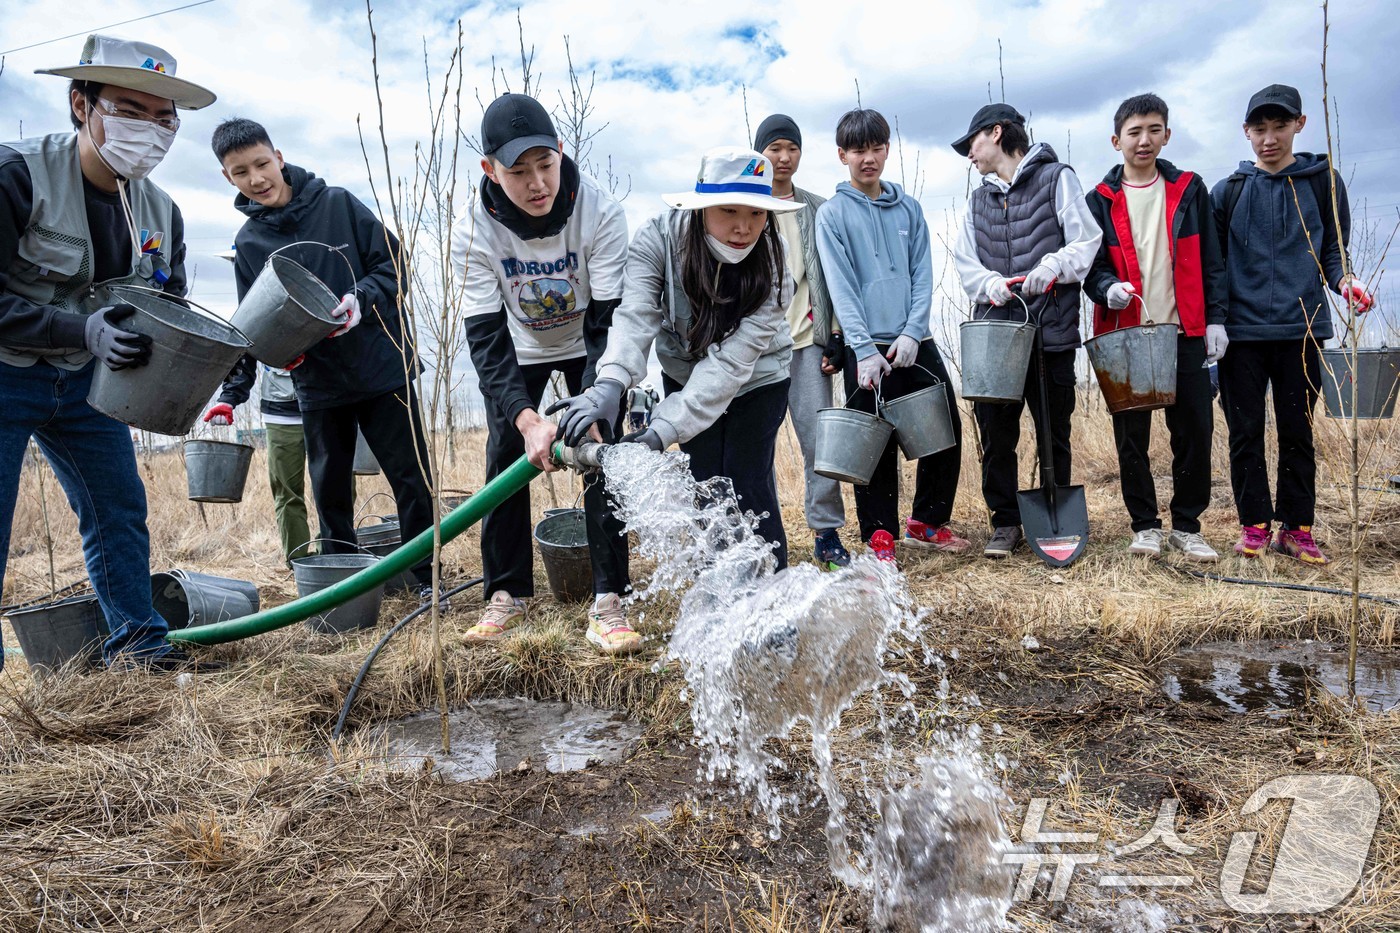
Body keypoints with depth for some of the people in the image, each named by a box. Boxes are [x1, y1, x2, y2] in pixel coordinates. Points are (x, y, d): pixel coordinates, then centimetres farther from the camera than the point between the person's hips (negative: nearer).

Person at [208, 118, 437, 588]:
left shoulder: (338, 203, -2)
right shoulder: (248, 242, 6)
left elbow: (393, 261, -2)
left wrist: (362, 298, -19)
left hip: (382, 368, -3)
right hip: (318, 385, 3)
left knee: (411, 478, 1)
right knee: (330, 491, 9)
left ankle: (428, 577, 14)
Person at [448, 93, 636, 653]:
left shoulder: (601, 213, -30)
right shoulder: (474, 234, -27)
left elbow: (609, 321, -28)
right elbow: (486, 336, -27)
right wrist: (527, 419, -41)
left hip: (586, 345, -1)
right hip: (519, 349, 2)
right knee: (505, 459, -3)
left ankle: (608, 601, -6)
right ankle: (507, 593, 12)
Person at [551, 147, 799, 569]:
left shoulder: (772, 268, -29)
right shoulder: (660, 237, -26)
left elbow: (730, 360, -36)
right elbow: (636, 314, -39)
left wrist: (663, 430, -46)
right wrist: (610, 383, -59)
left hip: (757, 380, -1)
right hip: (685, 372, 2)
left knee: (748, 486, -6)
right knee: (705, 485, 1)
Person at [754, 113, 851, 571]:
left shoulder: (819, 211, 13)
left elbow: (834, 278, 12)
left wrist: (837, 337, 5)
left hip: (806, 340, 1)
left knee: (820, 437, -4)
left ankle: (827, 533, 5)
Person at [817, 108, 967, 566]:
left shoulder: (909, 208, 12)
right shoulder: (832, 214, 0)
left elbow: (923, 276, 5)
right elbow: (841, 287, -8)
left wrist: (911, 333, -10)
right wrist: (864, 350, -18)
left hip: (915, 343, 4)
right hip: (867, 348, -4)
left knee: (946, 427, 6)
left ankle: (926, 522, 24)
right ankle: (880, 536, 13)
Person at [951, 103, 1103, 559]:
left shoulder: (1057, 178, 5)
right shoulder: (978, 200, 19)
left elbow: (1085, 241, -3)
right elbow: (965, 262, 10)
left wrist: (1052, 267, -21)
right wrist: (991, 283, -10)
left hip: (1052, 328, -3)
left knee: (1055, 431, 6)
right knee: (996, 433, 1)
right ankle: (1005, 522, 14)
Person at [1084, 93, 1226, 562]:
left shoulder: (1189, 189, 10)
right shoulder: (1100, 200, 6)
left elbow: (1211, 260, 9)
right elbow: (1088, 263, 4)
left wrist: (1215, 318, 1)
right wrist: (1107, 288, -17)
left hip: (1184, 331, 1)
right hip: (1124, 334, -1)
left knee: (1195, 430, 1)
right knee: (1132, 434, 2)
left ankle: (1187, 526, 14)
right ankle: (1145, 525, 15)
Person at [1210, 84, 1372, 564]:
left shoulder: (1323, 181, 7)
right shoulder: (1228, 191, 7)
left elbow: (1332, 250, 11)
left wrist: (1343, 280, -11)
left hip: (1302, 328, 0)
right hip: (1241, 331, 0)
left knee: (1298, 433, 5)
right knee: (1245, 433, 3)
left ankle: (1295, 528, 14)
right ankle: (1255, 523, 14)